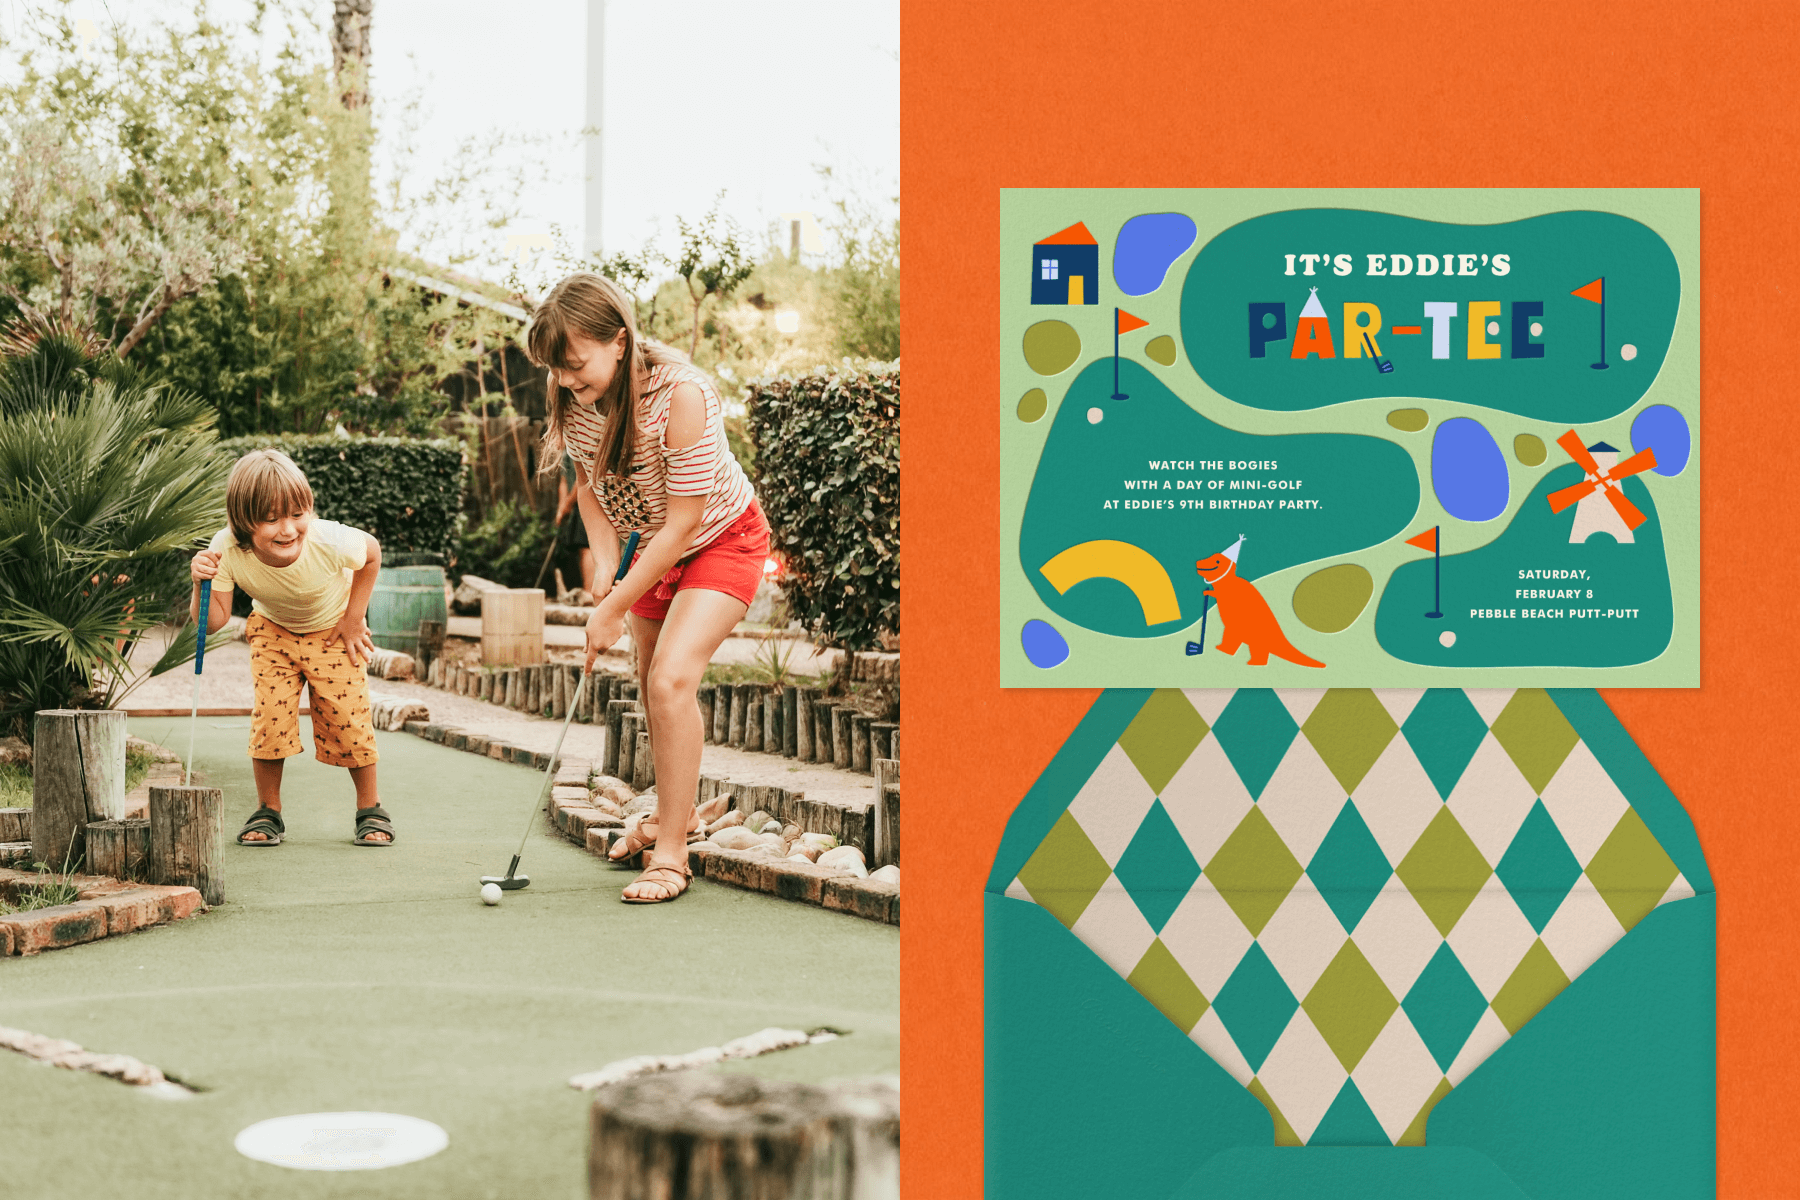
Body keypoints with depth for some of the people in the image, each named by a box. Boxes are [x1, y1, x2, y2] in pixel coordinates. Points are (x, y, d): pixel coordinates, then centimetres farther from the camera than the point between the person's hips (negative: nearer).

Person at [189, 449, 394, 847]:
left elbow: (372, 552, -13)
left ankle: (370, 809, 13)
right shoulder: (227, 550, -33)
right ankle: (267, 812, 8)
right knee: (270, 711, -11)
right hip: (273, 629, 1)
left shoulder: (330, 542, -37)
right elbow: (213, 621, -25)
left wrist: (354, 617, -8)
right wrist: (202, 584, -44)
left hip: (332, 630, -1)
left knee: (346, 714, -8)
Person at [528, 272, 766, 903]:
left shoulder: (681, 394, -35)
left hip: (722, 538, -7)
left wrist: (612, 611, -25)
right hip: (655, 542, 7)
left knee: (672, 679, -20)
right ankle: (674, 811, 36)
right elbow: (589, 481, 4)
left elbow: (683, 523, -30)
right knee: (651, 683, 13)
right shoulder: (576, 396, -15)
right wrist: (604, 560, -12)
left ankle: (670, 854, -12)